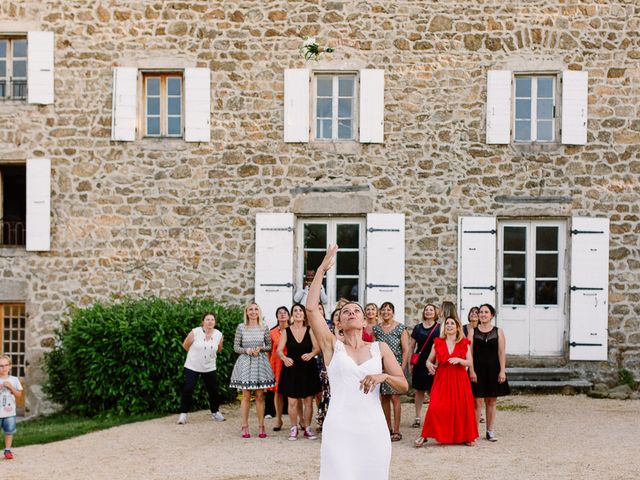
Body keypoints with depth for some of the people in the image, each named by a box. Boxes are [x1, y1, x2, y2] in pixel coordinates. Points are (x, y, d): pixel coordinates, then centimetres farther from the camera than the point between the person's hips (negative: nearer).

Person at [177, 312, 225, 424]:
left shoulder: (218, 335, -7)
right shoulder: (195, 332, -17)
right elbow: (185, 345, -2)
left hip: (209, 368, 3)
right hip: (192, 366, -3)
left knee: (213, 390, 8)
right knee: (188, 389, -8)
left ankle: (215, 412, 27)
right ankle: (183, 414, 2)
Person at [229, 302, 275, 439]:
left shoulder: (264, 328, 5)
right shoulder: (241, 327, 1)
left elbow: (269, 346, 9)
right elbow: (236, 347, 3)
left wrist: (260, 348, -9)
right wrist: (247, 350, -14)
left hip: (260, 362, 1)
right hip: (245, 362, -1)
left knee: (260, 396, 2)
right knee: (246, 396, 0)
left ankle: (261, 426, 7)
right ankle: (245, 427, 6)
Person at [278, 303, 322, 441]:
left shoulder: (310, 331, 2)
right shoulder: (286, 331, 1)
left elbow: (317, 348, -1)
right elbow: (279, 350, -3)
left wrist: (311, 354, -22)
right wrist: (285, 358, -24)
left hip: (308, 369, 1)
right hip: (291, 369, -1)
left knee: (308, 400, 4)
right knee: (292, 401, -1)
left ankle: (307, 427, 16)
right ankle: (294, 428, 12)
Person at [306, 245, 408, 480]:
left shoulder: (380, 348, 11)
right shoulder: (332, 345, 7)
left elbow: (404, 386, 9)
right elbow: (311, 308, -4)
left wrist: (384, 376, -11)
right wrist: (322, 269, -2)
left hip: (373, 429, 2)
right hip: (339, 428, -2)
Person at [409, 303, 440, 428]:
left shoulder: (439, 328, 2)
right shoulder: (418, 328, 9)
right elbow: (411, 346, 11)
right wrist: (410, 363, 6)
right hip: (420, 363, 3)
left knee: (433, 391, -1)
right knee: (419, 390, 6)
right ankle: (418, 417, 13)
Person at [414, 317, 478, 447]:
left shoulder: (464, 343, 5)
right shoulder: (438, 342, 6)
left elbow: (469, 363, 1)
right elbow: (429, 360, 9)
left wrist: (459, 360, -18)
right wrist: (429, 365, -14)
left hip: (459, 379, 1)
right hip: (442, 379, 0)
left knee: (461, 408, 1)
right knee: (435, 408, -11)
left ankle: (464, 436, 16)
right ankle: (424, 435, -3)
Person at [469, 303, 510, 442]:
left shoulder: (498, 332, 5)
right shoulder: (473, 331, 3)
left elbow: (502, 352, 1)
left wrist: (502, 371, -6)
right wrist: (471, 370, -9)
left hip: (493, 369, 1)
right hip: (477, 369, -1)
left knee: (491, 401, 7)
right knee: (477, 401, -5)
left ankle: (490, 431, 15)